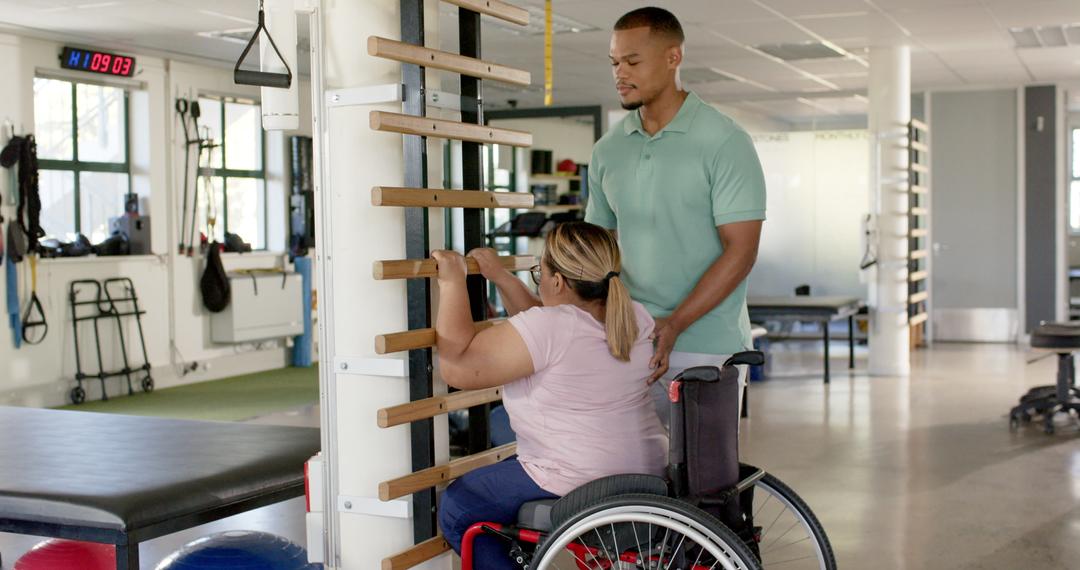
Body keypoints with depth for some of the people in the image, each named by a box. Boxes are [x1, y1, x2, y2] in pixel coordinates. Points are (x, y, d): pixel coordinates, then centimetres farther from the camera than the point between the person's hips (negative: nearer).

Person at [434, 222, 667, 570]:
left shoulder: (549, 326, -24)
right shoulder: (634, 317, 1)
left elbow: (458, 367, -20)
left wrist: (452, 283, -12)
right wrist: (500, 277, 14)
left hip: (577, 486, -8)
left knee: (454, 509, 11)